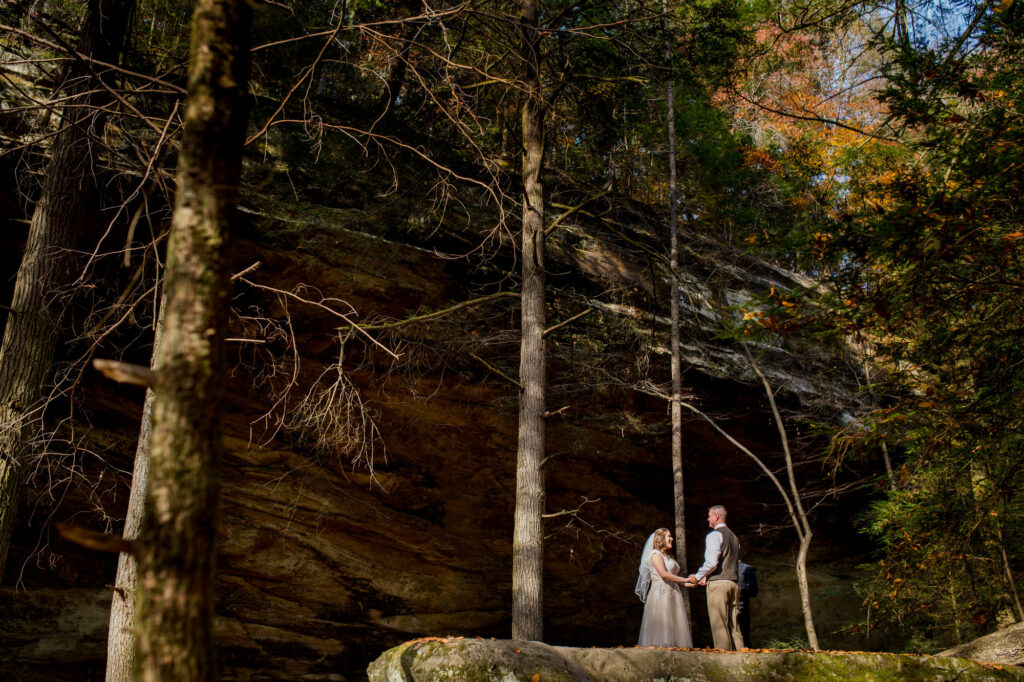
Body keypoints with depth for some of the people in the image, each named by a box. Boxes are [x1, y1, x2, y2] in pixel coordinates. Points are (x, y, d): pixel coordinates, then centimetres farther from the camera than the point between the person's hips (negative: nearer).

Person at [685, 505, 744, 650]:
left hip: (718, 584, -8)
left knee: (719, 625, -7)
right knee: (733, 624, 8)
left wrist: (697, 577, -3)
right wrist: (707, 577, 23)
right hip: (733, 583, 8)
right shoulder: (733, 536, 21)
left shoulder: (714, 535, -7)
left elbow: (712, 562, -17)